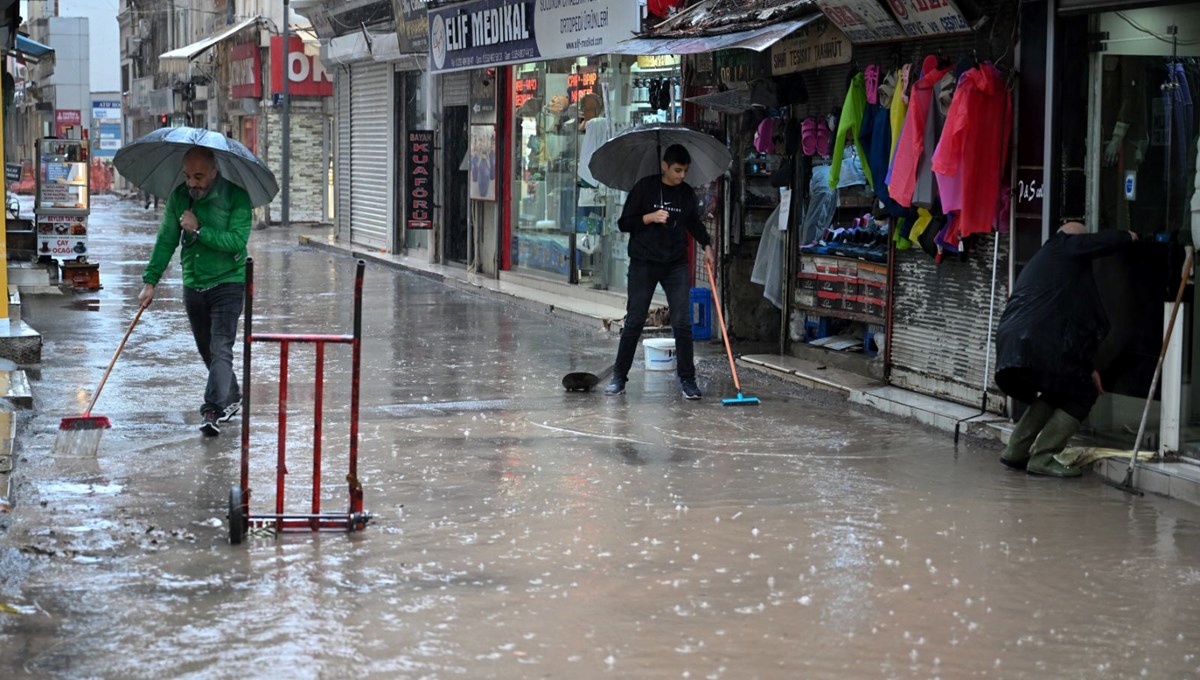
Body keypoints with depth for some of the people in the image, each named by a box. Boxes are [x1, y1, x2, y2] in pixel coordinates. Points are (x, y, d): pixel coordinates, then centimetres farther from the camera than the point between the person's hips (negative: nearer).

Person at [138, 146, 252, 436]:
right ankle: (232, 399, 34)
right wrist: (150, 281, -1)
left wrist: (199, 230, -23)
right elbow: (166, 241, 5)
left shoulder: (236, 195, -13)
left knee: (220, 349, -16)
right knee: (207, 352, 15)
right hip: (193, 285, 5)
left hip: (228, 282, -5)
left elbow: (237, 241, -22)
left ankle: (212, 410, -21)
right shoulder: (179, 196, 1)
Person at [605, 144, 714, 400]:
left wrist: (706, 245, 9)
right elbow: (624, 223, -3)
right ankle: (619, 377, 11)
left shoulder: (687, 193, 6)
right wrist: (650, 218, -17)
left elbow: (694, 223, 24)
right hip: (644, 263, -3)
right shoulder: (645, 187, -5)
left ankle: (687, 379, 5)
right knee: (634, 321, 1)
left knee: (682, 323, -2)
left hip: (676, 265, 3)